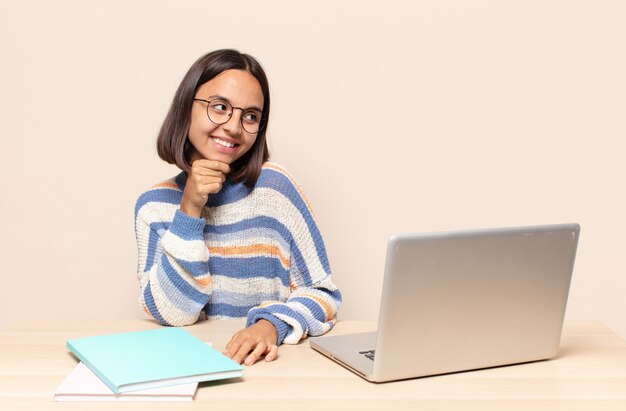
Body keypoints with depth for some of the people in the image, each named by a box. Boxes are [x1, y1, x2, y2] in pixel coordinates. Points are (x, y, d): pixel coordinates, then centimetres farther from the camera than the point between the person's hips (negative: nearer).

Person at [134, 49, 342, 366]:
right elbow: (172, 313, -5)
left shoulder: (273, 186, -4)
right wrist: (190, 211, -12)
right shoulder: (153, 205, 3)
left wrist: (273, 325, -21)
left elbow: (322, 292, -3)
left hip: (267, 363, 0)